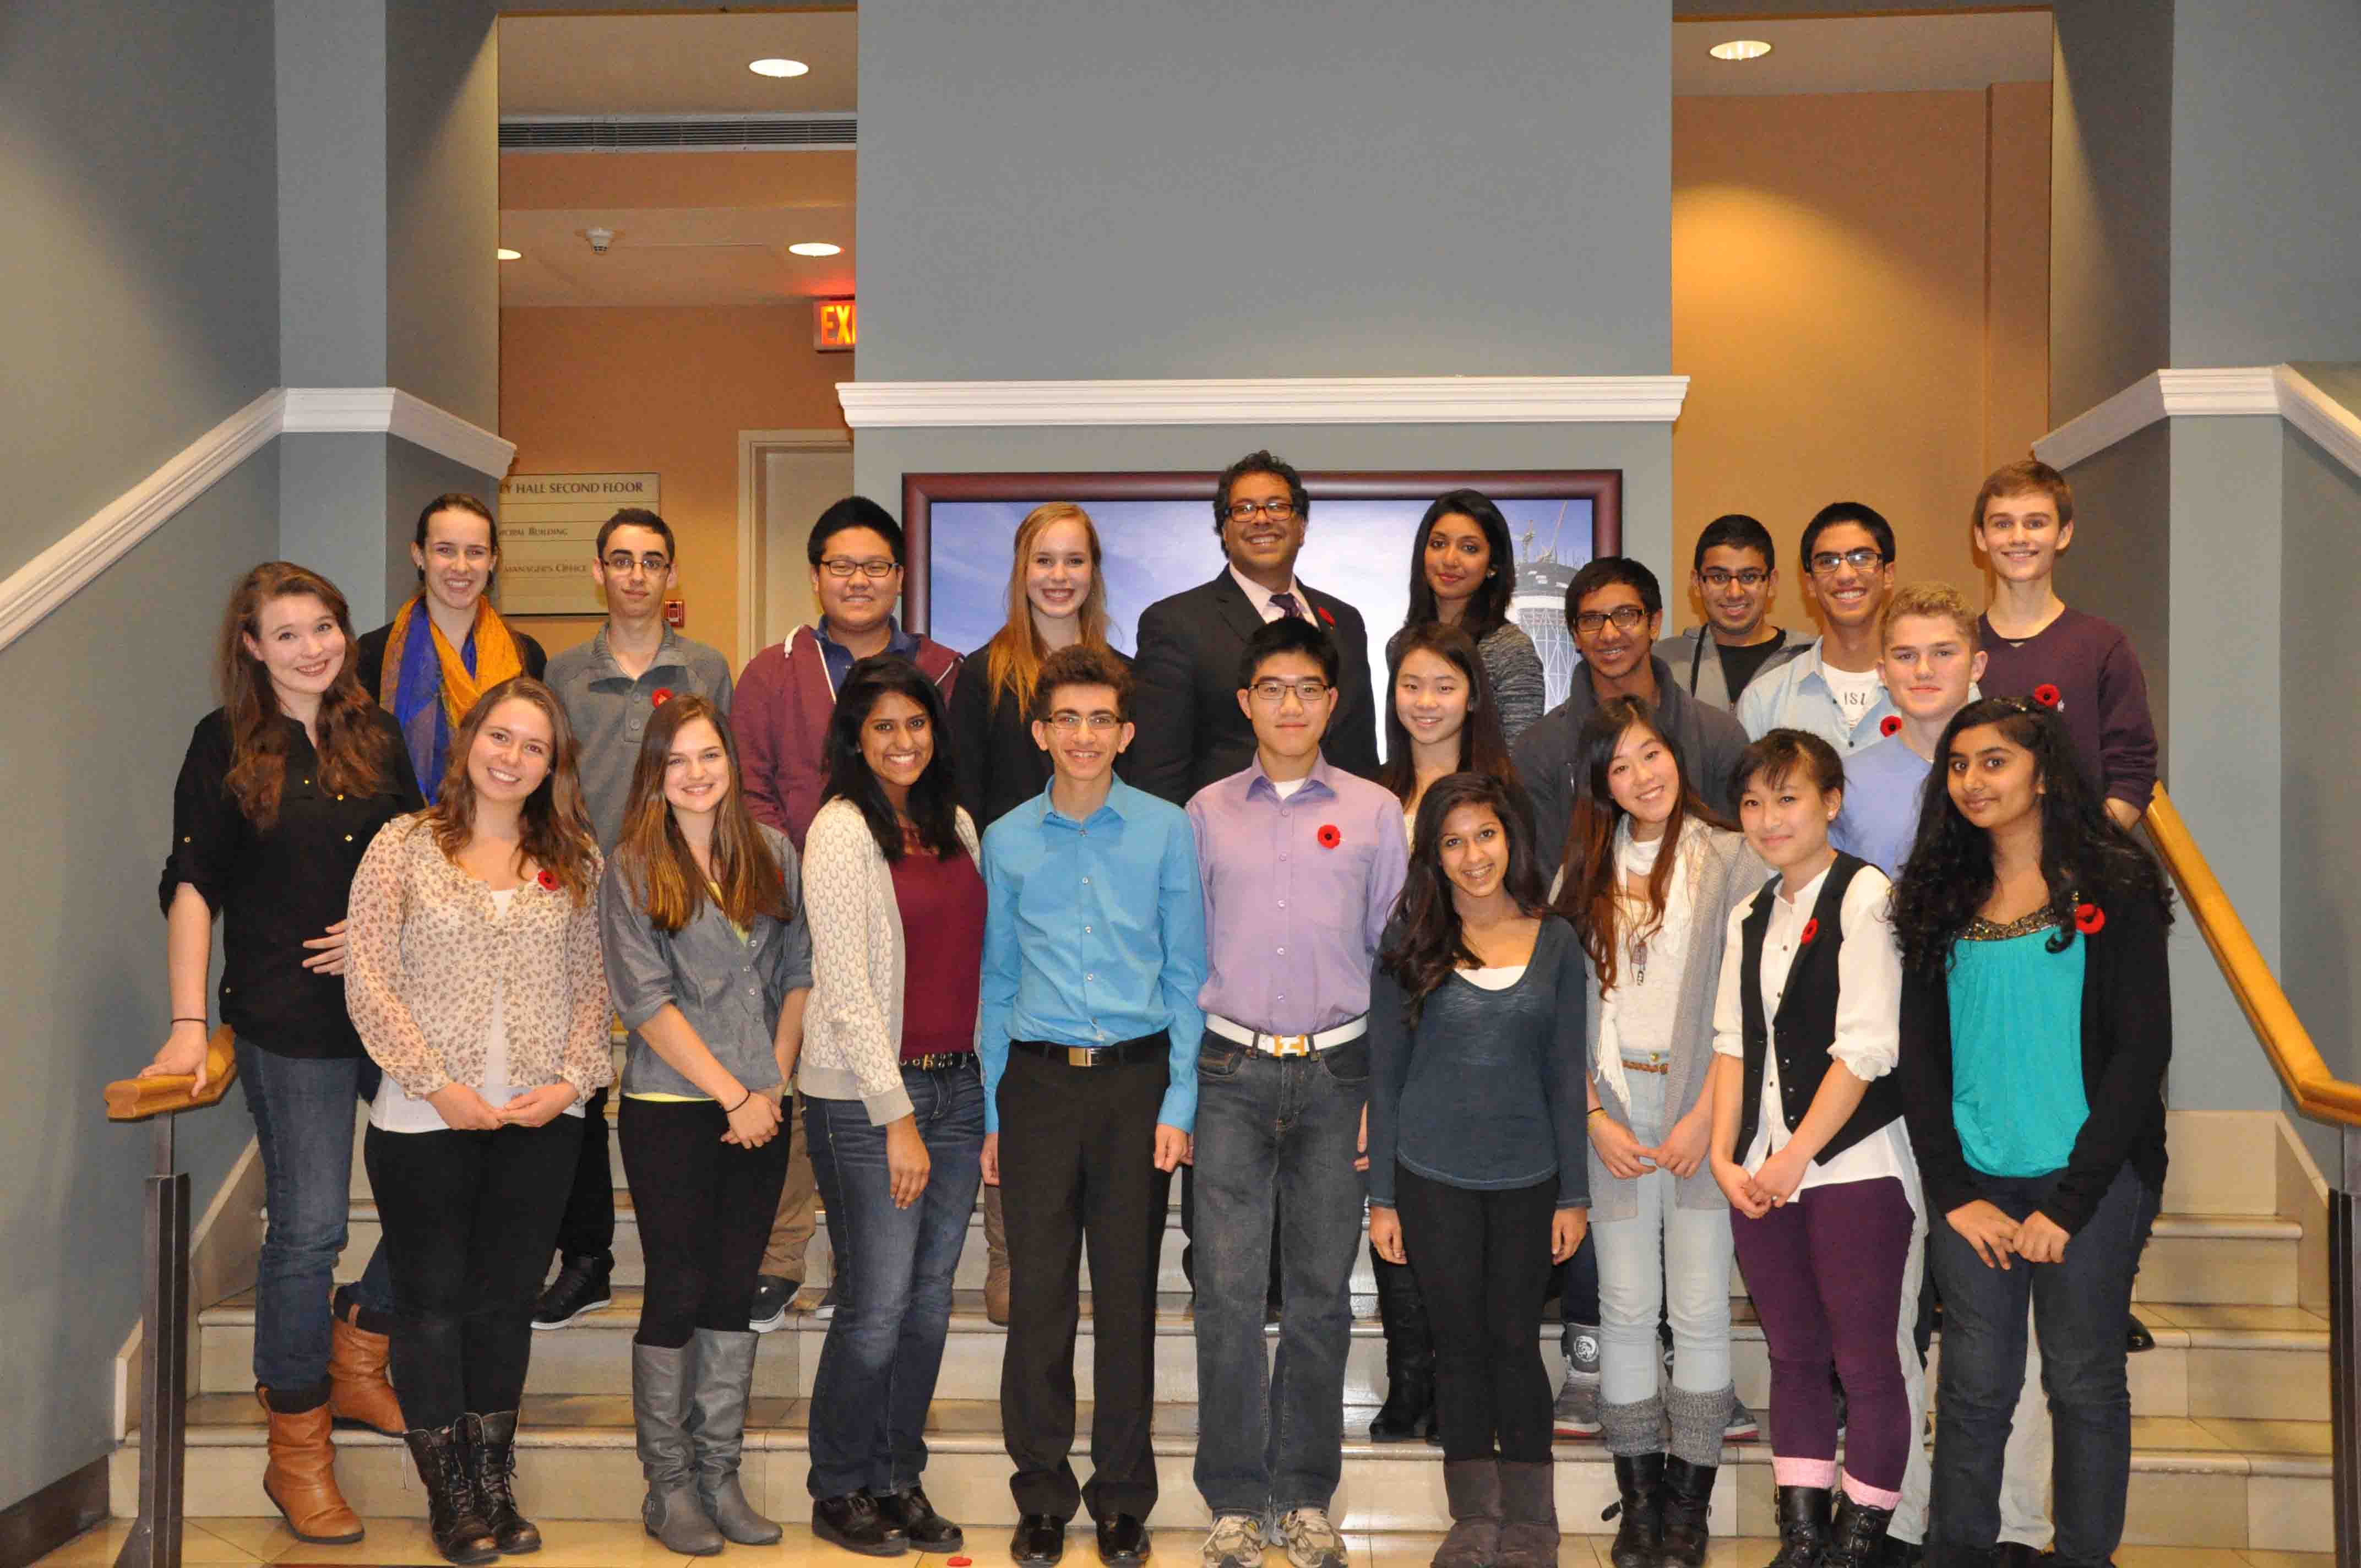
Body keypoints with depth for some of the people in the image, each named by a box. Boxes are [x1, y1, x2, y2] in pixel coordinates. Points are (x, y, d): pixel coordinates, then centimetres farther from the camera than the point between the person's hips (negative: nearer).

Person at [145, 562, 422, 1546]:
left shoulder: (376, 736, 10)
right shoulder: (226, 745, -1)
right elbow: (194, 886, -5)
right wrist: (189, 1022, -13)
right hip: (287, 1020, -4)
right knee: (307, 1227, -3)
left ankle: (353, 1357, 27)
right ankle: (297, 1452, 13)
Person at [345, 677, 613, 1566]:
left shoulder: (574, 861, 7)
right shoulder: (404, 847, -2)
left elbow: (591, 984, 8)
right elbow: (369, 984, -7)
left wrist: (572, 1078, -7)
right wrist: (439, 1085, -13)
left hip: (541, 1123, 2)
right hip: (426, 1123, -2)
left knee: (506, 1301, 10)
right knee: (433, 1304, 6)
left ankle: (496, 1488, 22)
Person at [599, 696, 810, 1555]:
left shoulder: (773, 854, 8)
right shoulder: (631, 867, -4)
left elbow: (799, 975, 10)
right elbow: (646, 1000, -10)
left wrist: (776, 1082, -2)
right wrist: (735, 1095, -12)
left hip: (761, 1110, 4)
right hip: (670, 1108, -4)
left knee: (734, 1291, 9)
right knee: (677, 1292, 2)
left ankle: (720, 1475, 18)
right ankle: (667, 1485, 14)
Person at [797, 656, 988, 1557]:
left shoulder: (955, 825, 11)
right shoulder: (842, 830, -9)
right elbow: (846, 986, -13)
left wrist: (990, 1096, 8)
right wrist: (897, 1117, -14)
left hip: (956, 1085, 6)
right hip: (864, 1094, -6)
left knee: (930, 1298, 10)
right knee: (878, 1306, -1)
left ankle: (900, 1481, 24)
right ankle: (839, 1494, 16)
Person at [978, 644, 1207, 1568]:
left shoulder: (1167, 832, 1)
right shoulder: (1007, 842, 7)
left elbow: (1186, 976, 2)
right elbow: (997, 982, 11)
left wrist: (1178, 1102, -4)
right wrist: (991, 1115, 7)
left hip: (1136, 1079, -1)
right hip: (1038, 1083, 1)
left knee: (1128, 1292, 5)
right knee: (1039, 1293, 3)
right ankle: (1042, 1493, 17)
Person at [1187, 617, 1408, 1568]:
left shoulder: (1375, 813, 7)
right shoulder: (1207, 813, 8)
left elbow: (1394, 955, 7)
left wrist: (1385, 1090, 1)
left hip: (1336, 1069, 0)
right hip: (1231, 1070, 0)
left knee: (1322, 1291, 5)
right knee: (1228, 1289, -2)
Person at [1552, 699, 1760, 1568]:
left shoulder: (1732, 859, -3)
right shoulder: (1588, 868, 9)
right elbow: (1567, 1004, 7)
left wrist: (1706, 1116, -10)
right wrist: (1595, 1117, -2)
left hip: (1702, 1104, -3)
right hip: (1611, 1106, 3)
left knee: (1700, 1309, 1)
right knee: (1626, 1309, 6)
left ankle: (1690, 1498, 12)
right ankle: (1639, 1497, 15)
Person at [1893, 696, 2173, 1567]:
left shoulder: (2111, 890, -1)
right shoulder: (1942, 902, 9)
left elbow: (2143, 1049, -6)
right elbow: (1918, 1055, 8)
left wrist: (2070, 1202, -11)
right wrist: (1954, 1193, -3)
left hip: (2089, 1178, -3)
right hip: (1974, 1184, 3)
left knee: (2084, 1384, 5)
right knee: (1974, 1388, 3)